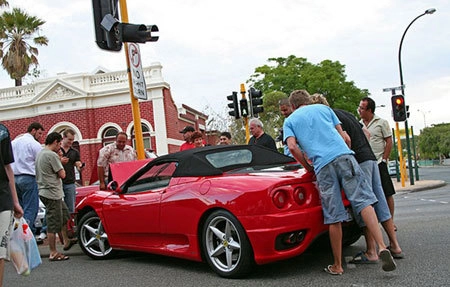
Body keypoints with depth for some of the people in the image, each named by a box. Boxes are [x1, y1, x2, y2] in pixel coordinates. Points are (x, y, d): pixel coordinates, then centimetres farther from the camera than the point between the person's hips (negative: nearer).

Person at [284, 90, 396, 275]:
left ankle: (337, 266, 11)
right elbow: (344, 137, 22)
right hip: (344, 156, 1)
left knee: (334, 218, 2)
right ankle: (382, 247, -20)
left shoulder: (290, 121, 21)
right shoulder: (323, 108, 26)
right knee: (363, 201, -4)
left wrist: (308, 168, 13)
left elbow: (292, 147, 3)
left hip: (322, 165, -1)